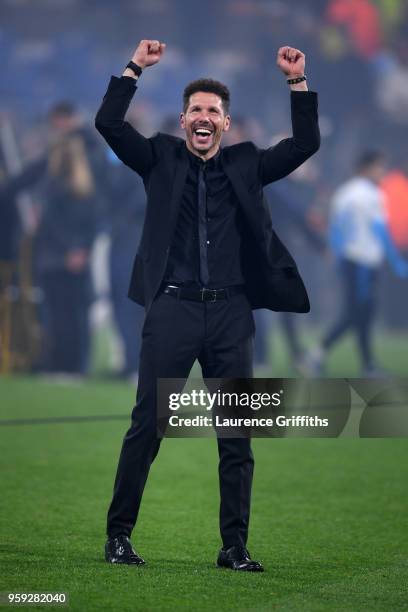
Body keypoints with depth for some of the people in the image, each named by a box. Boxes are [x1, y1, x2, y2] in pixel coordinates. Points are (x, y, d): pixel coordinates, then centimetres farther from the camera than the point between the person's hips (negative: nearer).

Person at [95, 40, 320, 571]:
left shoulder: (247, 164, 13)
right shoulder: (161, 159, 9)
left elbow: (306, 144, 9)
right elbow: (108, 122, -2)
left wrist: (298, 83, 2)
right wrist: (135, 67, -4)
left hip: (230, 312, 2)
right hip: (173, 308, -2)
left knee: (237, 437, 3)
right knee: (146, 427, -2)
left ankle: (235, 547, 8)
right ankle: (118, 535, 6)